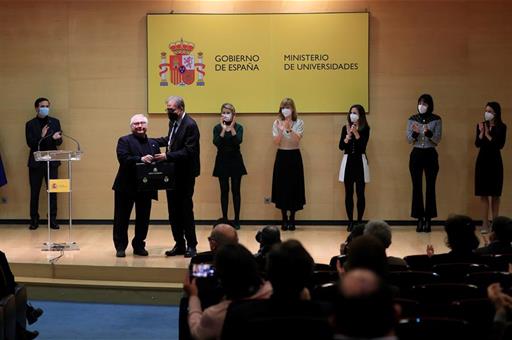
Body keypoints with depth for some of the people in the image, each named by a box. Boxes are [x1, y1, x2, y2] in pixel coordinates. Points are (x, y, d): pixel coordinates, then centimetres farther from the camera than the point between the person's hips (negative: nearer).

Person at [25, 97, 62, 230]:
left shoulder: (55, 122, 6)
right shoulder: (30, 124, 1)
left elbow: (59, 142, 3)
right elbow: (30, 143, -6)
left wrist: (56, 138, -21)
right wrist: (41, 136, -23)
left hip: (52, 161, 1)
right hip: (36, 162, -1)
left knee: (53, 191, 1)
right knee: (34, 192, 3)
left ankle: (53, 219, 8)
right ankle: (34, 220, 12)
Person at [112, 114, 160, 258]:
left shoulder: (153, 144, 15)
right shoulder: (124, 141, -1)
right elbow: (123, 158, -17)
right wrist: (140, 159, -28)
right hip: (126, 186, -4)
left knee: (143, 219, 9)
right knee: (122, 218, 2)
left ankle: (139, 245, 22)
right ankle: (120, 247, 11)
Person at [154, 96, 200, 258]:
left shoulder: (190, 125, -17)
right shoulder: (173, 122, 8)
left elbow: (188, 152, -22)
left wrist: (167, 156, -26)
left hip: (185, 174, -8)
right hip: (172, 173, 8)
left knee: (186, 210, -1)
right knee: (173, 211, 11)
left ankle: (191, 245, 10)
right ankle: (179, 244, 20)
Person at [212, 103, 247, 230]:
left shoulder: (239, 127, -1)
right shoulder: (217, 128, -1)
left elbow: (238, 141, -18)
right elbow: (216, 143, -16)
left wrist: (232, 128, -25)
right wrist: (223, 129, -24)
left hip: (235, 160, 0)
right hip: (222, 161, 0)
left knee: (235, 190, 2)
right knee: (224, 191, 4)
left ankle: (237, 220, 8)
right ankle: (224, 219, 10)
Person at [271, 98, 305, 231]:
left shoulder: (299, 123, -1)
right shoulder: (277, 123, 2)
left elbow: (297, 139, -16)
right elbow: (276, 142, -8)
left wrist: (289, 129, -30)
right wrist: (281, 130, -24)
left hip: (294, 156, -1)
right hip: (281, 156, 1)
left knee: (294, 186, 0)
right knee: (281, 187, 0)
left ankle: (292, 219, 10)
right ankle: (284, 219, 9)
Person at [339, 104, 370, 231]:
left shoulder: (365, 129, 0)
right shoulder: (345, 128, 7)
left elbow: (363, 145, -14)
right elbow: (341, 146, -1)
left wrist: (356, 133, -19)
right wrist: (348, 135, -15)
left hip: (360, 161, -2)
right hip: (348, 161, 2)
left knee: (360, 193, -2)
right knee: (348, 193, 2)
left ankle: (359, 221, 5)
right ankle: (350, 222, 7)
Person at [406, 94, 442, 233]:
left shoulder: (436, 119, 0)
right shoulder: (412, 119, 4)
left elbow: (437, 140, -4)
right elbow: (409, 140, 1)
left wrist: (428, 132, -22)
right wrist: (414, 132, -19)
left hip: (430, 154, -1)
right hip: (416, 154, 1)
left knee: (430, 187, -1)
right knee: (417, 187, 1)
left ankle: (428, 219, 4)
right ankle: (419, 218, 7)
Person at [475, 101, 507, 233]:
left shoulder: (501, 127, -4)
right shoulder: (481, 125, 5)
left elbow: (500, 145, -13)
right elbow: (477, 144, -3)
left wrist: (488, 135, -14)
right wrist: (481, 133, -16)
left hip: (495, 162, -2)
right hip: (482, 160, 2)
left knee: (495, 195, 3)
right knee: (483, 194, -1)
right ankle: (485, 223, 0)